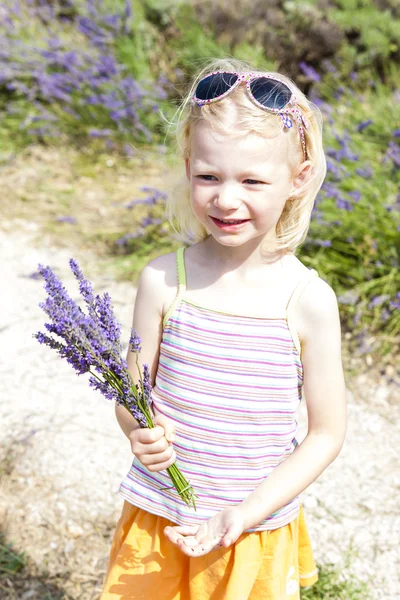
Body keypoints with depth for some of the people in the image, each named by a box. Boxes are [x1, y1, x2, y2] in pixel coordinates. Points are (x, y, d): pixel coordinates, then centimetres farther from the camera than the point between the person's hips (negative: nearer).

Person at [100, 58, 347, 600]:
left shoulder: (308, 300, -15)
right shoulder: (164, 280, -11)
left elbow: (327, 433, -8)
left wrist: (244, 514, -14)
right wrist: (140, 432, -22)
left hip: (258, 535, -1)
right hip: (157, 521, 1)